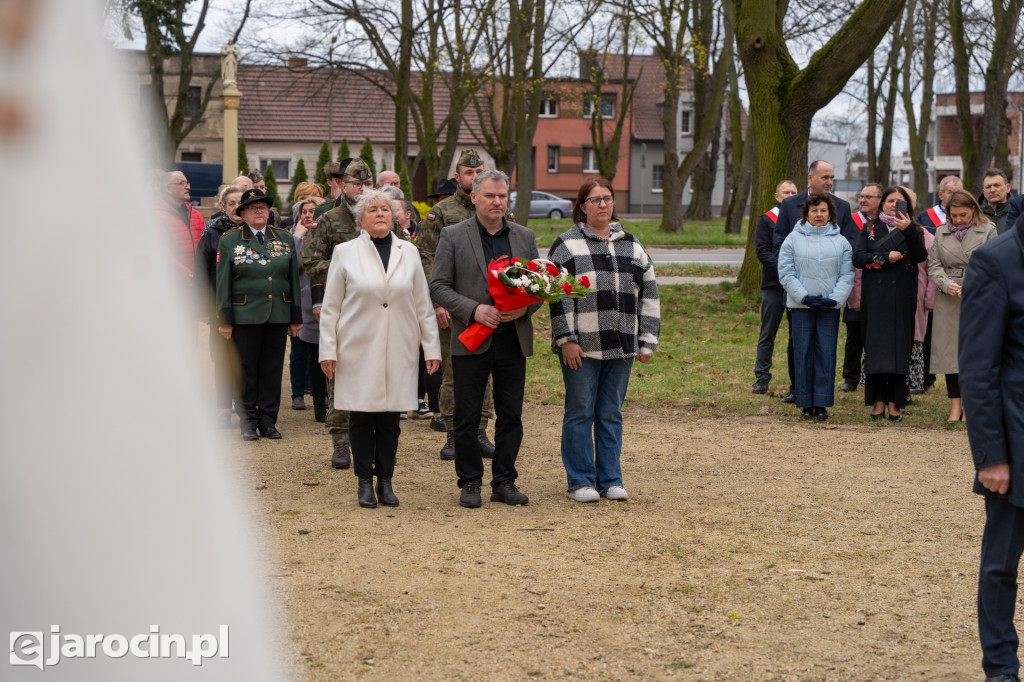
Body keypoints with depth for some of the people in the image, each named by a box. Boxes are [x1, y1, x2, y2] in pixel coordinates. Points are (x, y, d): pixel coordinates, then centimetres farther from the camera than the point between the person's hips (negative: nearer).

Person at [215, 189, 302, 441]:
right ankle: (248, 422, 9)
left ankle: (268, 420, 12)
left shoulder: (285, 239, 10)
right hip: (245, 315, -2)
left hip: (278, 315, 2)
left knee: (273, 368, 4)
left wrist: (296, 316, 7)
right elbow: (223, 283, 1)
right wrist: (225, 320, -5)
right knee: (246, 369, 1)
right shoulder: (229, 241, 3)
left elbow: (293, 279, 11)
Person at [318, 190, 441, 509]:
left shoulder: (408, 252, 9)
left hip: (398, 351, 2)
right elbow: (330, 307, 4)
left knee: (391, 418, 3)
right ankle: (365, 482, 11)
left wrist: (431, 347, 8)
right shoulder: (345, 253, 3)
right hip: (358, 349, -2)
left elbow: (423, 305, 11)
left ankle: (385, 481, 13)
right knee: (361, 417, 1)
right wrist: (328, 350, -1)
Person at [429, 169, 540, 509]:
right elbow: (438, 286, -3)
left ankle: (504, 481, 15)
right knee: (467, 417, 3)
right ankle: (470, 482, 13)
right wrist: (474, 310, -16)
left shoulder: (524, 237, 10)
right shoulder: (453, 236, 0)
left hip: (513, 339, 3)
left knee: (511, 416, 5)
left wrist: (524, 308, -9)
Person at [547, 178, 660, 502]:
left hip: (621, 347, 4)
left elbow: (648, 296, 15)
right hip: (581, 347, -4)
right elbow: (557, 295, -5)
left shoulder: (631, 246, 14)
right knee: (580, 412, 1)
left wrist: (647, 342, 8)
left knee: (611, 414, 9)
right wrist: (566, 340, -12)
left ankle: (610, 479, 16)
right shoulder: (567, 245, 0)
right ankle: (580, 481, 8)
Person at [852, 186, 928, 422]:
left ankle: (895, 402, 0)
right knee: (876, 346, -4)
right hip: (875, 296, 0)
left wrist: (908, 231, -24)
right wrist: (885, 259, -11)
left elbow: (920, 255, -10)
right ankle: (878, 402, -2)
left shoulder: (913, 231, 10)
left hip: (902, 296, 0)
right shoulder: (870, 229, 12)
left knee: (900, 346, -3)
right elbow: (858, 257, 0)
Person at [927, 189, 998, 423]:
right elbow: (934, 264, 9)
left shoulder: (988, 231, 1)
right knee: (949, 349, 2)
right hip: (948, 300, 3)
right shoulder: (942, 233, 11)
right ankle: (955, 405, 8)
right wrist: (946, 284, -9)